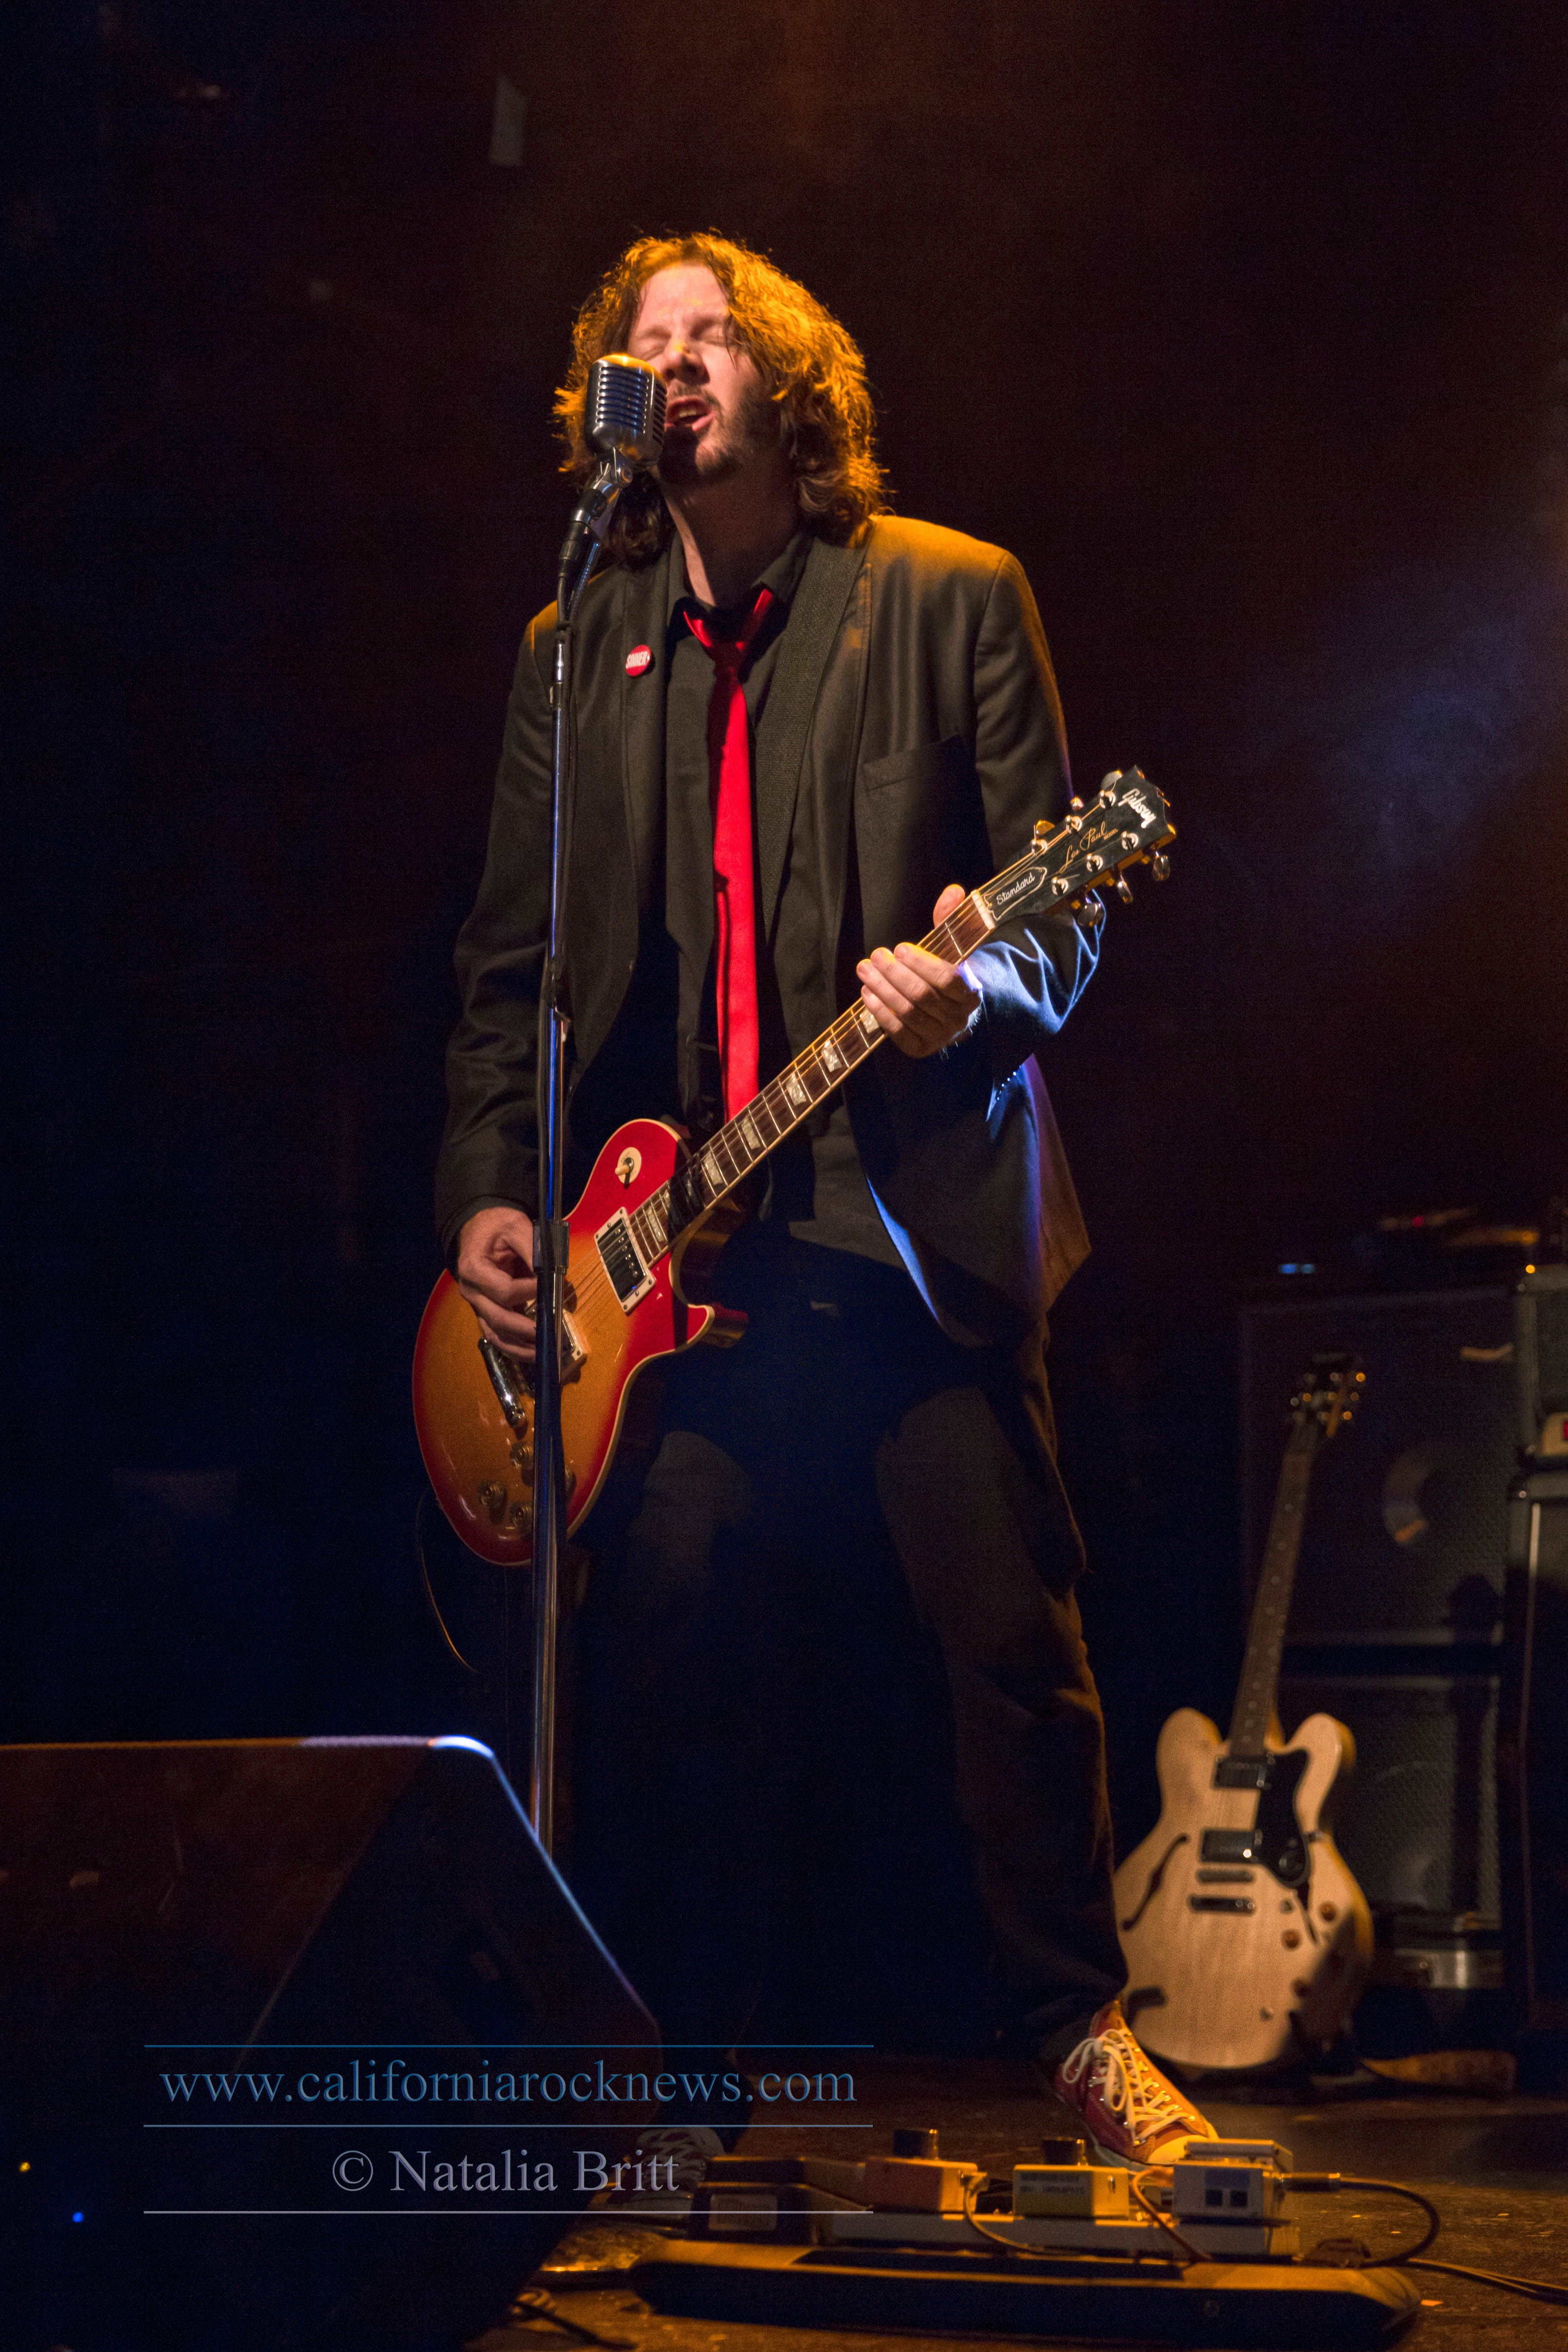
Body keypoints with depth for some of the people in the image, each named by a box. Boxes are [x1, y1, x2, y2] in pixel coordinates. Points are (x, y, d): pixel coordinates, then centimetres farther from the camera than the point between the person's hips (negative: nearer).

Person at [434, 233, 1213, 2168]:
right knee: (667, 1641, -1)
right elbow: (509, 961, 14)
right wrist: (486, 1189, 2)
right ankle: (665, 2040, 13)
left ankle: (1080, 2028, 13)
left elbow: (1057, 914, 2)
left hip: (909, 1210, -2)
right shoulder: (573, 650, 14)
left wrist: (972, 990, -19)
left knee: (1011, 1630, -3)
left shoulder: (952, 598, 5)